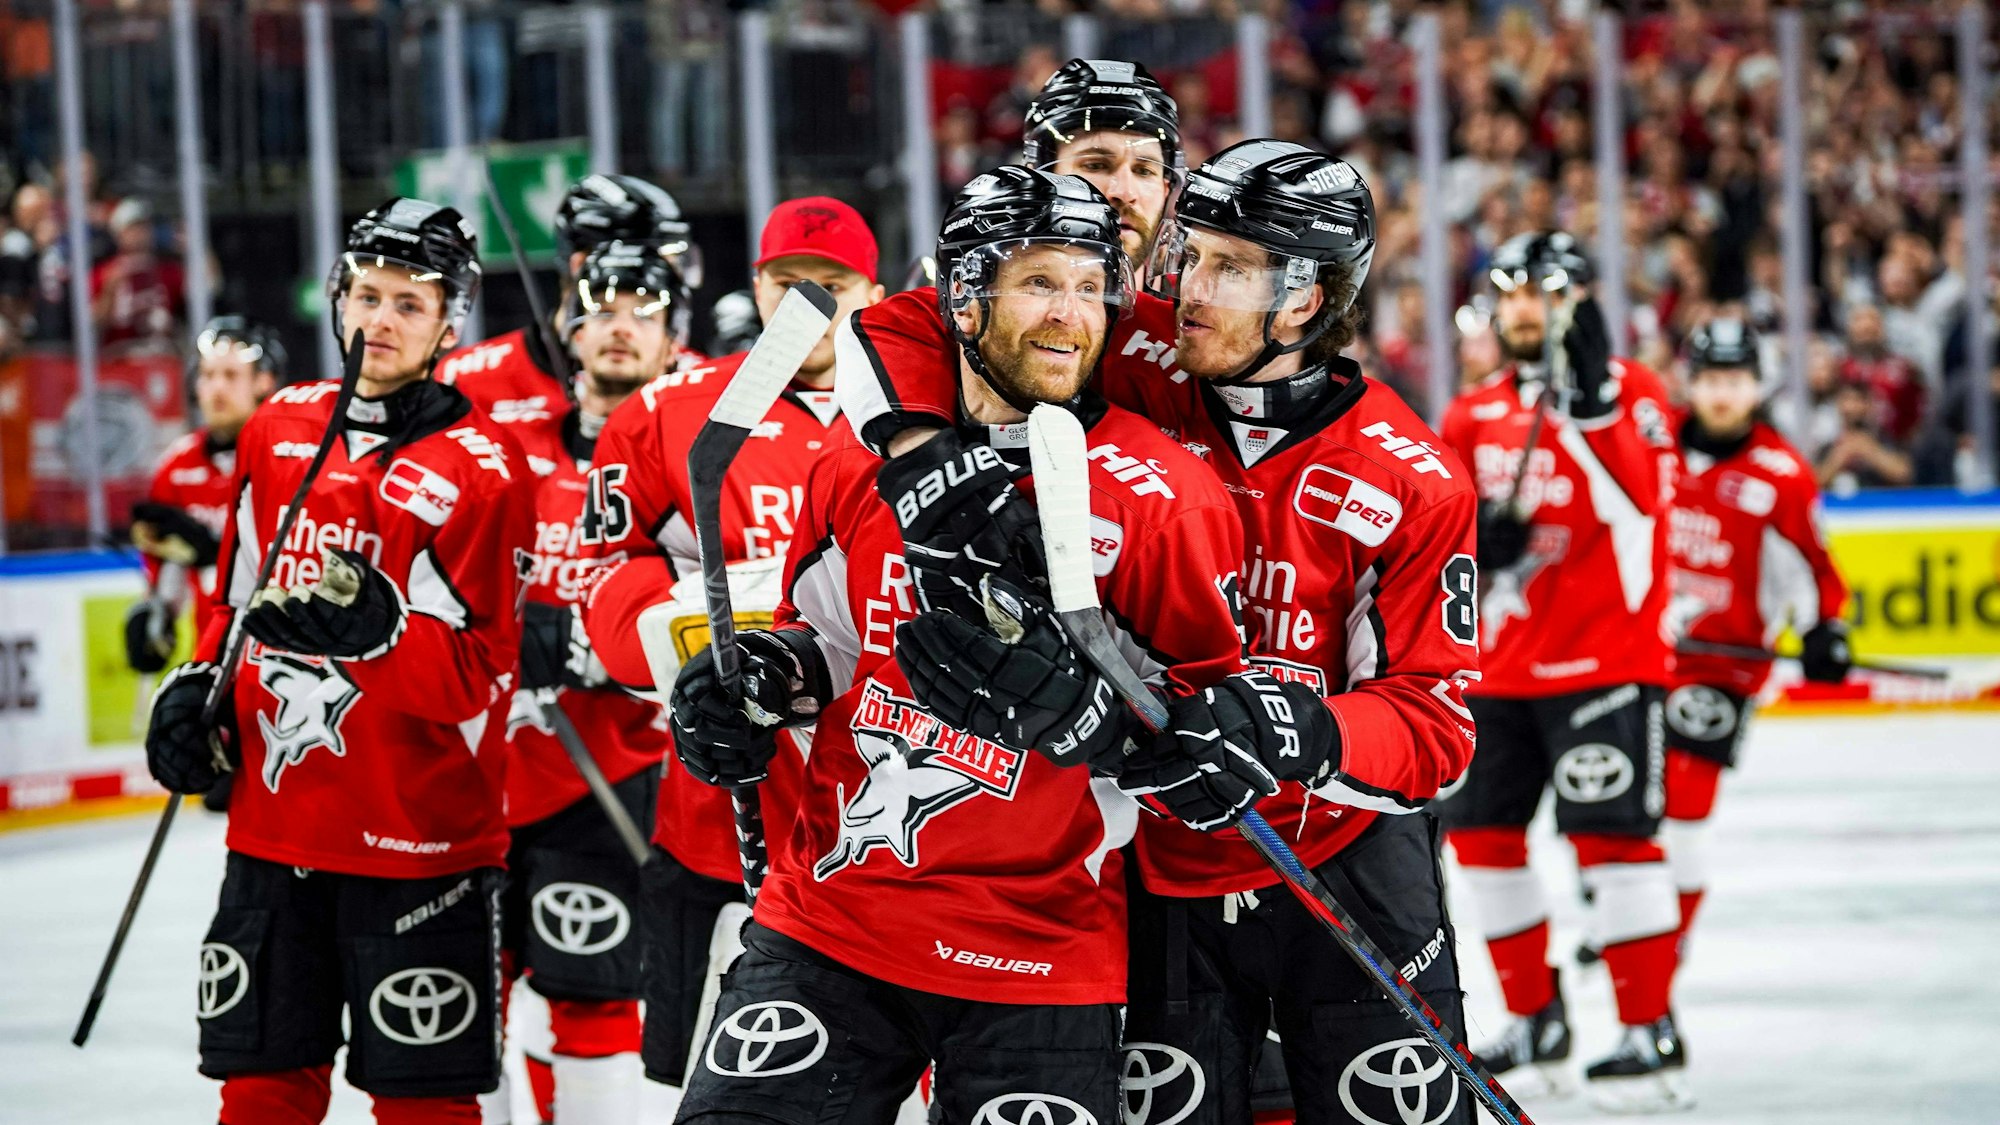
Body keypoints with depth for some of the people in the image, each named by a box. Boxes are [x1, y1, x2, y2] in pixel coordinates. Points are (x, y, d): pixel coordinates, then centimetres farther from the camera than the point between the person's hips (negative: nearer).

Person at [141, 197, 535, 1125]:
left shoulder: (481, 471, -10)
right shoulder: (278, 430, 9)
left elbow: (476, 678, -15)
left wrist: (376, 631, -30)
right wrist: (198, 691, 7)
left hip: (417, 836, -5)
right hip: (273, 823, 6)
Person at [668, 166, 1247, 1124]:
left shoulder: (1162, 495, -7)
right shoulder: (869, 458, 5)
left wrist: (1091, 705, -23)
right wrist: (761, 675, 0)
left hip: (1041, 955, -3)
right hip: (828, 924, 3)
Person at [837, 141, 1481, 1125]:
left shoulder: (1412, 482, -13)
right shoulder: (1141, 370, -9)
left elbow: (1435, 727, -14)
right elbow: (895, 331, -7)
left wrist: (1291, 734, -33)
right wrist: (931, 466, -25)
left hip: (1346, 862, -1)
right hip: (1171, 872, 2)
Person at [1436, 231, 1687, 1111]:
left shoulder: (1628, 389, -6)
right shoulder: (1473, 414, 11)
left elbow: (1633, 501, -24)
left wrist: (1591, 395, -35)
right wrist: (1472, 535, -13)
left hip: (1603, 658, -7)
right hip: (1499, 664, 7)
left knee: (1611, 834, -12)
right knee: (1482, 833, 9)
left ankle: (1651, 1032, -8)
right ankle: (1536, 1020, 22)